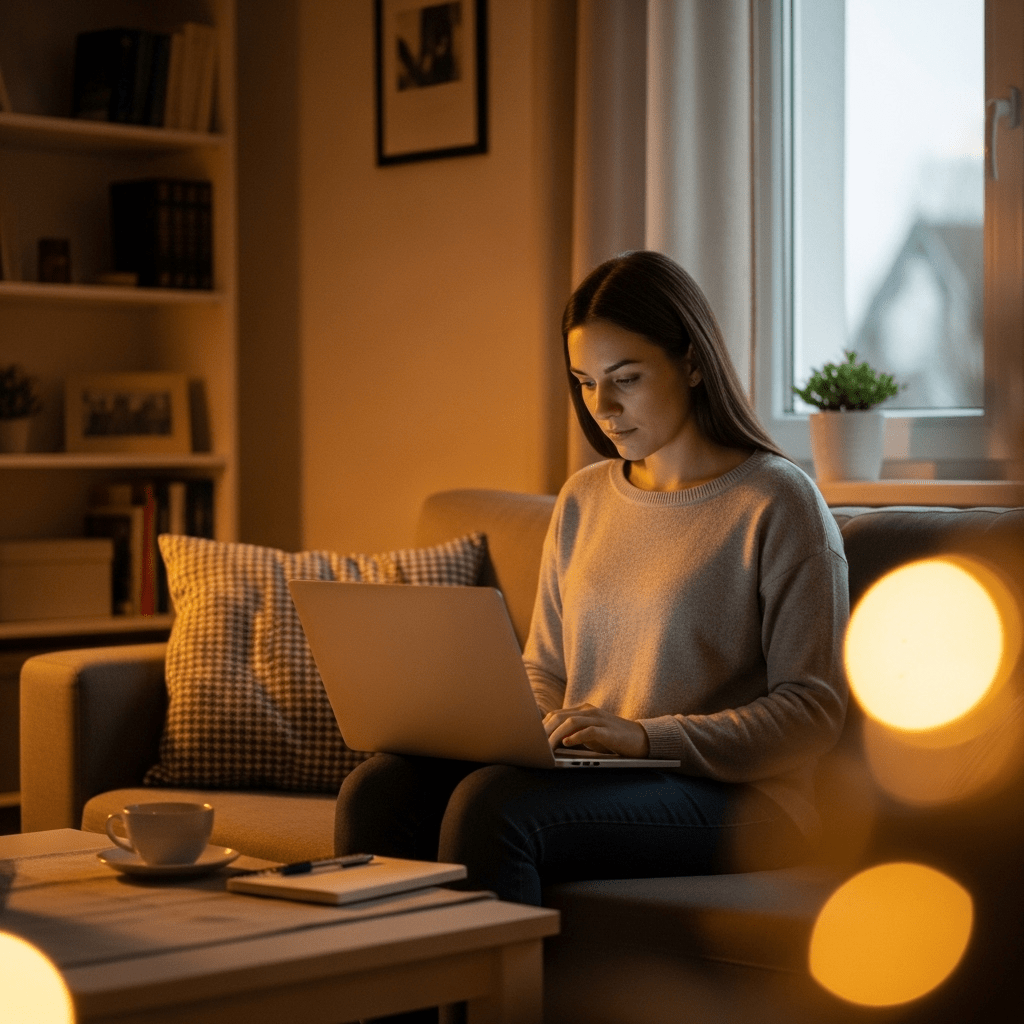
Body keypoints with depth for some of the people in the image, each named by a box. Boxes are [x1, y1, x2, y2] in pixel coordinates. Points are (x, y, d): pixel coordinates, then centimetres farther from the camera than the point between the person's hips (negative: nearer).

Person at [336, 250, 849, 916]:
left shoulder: (777, 504, -4)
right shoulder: (583, 501, 16)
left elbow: (813, 710, -10)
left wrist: (647, 736, -19)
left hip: (732, 794, -6)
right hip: (583, 776, 6)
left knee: (490, 804, -33)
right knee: (379, 789, -21)